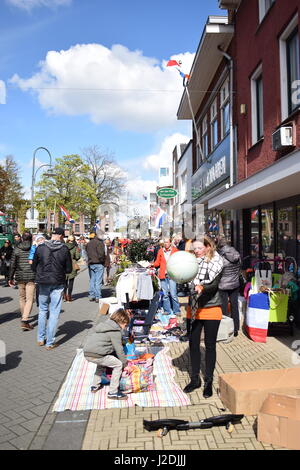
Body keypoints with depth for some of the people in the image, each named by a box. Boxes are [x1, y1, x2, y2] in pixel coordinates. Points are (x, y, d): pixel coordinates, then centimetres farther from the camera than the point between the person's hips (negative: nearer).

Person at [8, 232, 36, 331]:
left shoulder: (17, 249, 1)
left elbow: (12, 264, 1)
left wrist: (10, 278, 9)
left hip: (20, 277, 3)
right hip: (31, 277, -3)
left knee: (22, 298, 18)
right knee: (29, 299, -2)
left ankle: (24, 318, 30)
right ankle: (24, 321, -12)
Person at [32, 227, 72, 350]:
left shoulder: (40, 247, -5)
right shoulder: (65, 249, -10)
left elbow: (34, 266, 2)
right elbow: (69, 269, -4)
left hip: (43, 283, 2)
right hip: (58, 284, -2)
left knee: (42, 310, 19)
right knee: (54, 313, 5)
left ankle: (41, 339, 27)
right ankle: (50, 342, 10)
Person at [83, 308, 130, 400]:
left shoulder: (104, 323, 23)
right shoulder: (116, 331, -5)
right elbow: (119, 349, -3)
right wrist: (125, 363, 12)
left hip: (87, 352, 9)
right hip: (96, 355, -9)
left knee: (102, 361, 36)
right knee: (118, 365, 1)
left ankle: (95, 386, 40)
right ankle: (113, 392, 5)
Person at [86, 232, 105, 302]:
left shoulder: (88, 244, 11)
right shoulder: (99, 242, -10)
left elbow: (87, 253, 11)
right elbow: (101, 253, -16)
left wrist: (90, 260, 10)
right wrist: (103, 261, -3)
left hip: (91, 264, 6)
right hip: (98, 264, -6)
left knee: (92, 280, 13)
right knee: (98, 281, -2)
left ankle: (91, 296, 16)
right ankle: (98, 297, -1)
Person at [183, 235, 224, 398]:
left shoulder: (215, 264, -7)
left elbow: (214, 285, -19)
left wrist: (202, 287, -38)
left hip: (210, 309, -4)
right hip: (193, 309, 4)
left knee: (210, 346, 7)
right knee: (193, 344, 11)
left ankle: (208, 382, 22)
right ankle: (195, 379, 28)